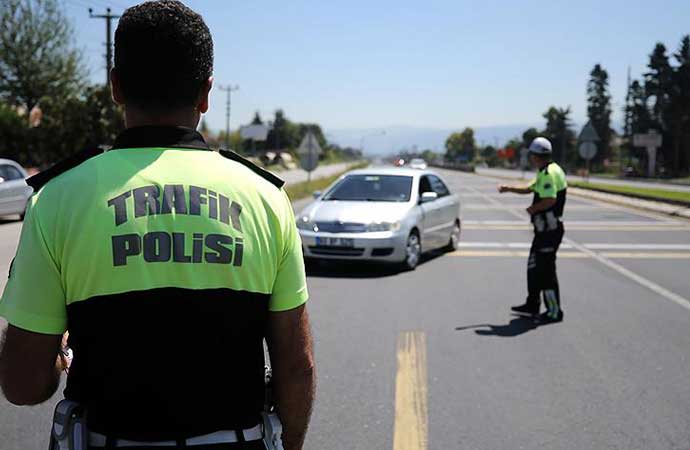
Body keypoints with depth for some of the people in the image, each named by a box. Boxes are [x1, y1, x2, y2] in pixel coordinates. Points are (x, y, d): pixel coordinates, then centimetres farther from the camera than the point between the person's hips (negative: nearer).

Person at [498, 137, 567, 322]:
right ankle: (532, 305, 28)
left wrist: (533, 208, -13)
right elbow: (530, 188, 29)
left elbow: (550, 200, -29)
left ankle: (554, 311, 2)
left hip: (549, 229, -11)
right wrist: (508, 188, 20)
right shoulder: (545, 173, 15)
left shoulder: (549, 173, -19)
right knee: (534, 267, 18)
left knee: (546, 270, -5)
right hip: (545, 229, 11)